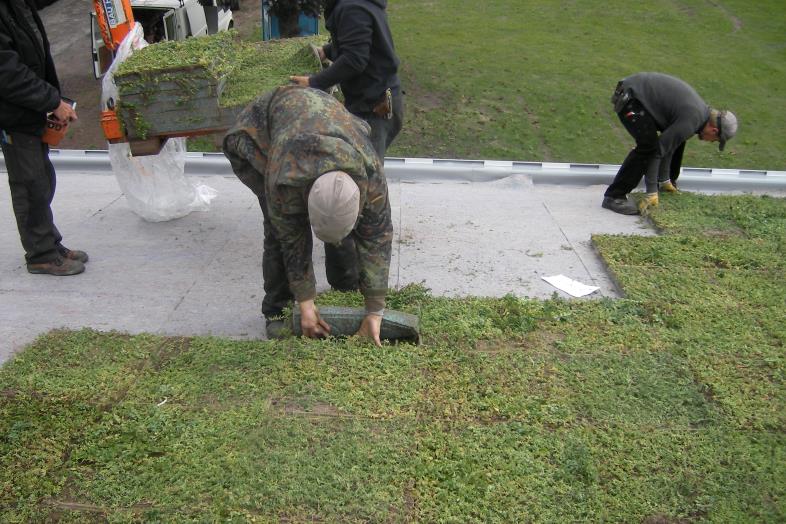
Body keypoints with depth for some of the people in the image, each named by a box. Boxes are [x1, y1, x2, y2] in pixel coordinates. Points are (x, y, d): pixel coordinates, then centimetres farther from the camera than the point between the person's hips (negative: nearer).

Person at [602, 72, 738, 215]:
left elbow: (669, 142, 17)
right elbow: (658, 150, -23)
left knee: (676, 139, 16)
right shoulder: (692, 120, -20)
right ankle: (614, 196, -17)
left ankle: (668, 182, 31)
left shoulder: (700, 108, 10)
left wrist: (664, 180, 19)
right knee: (648, 146, -22)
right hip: (629, 97, -10)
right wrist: (651, 192, -18)